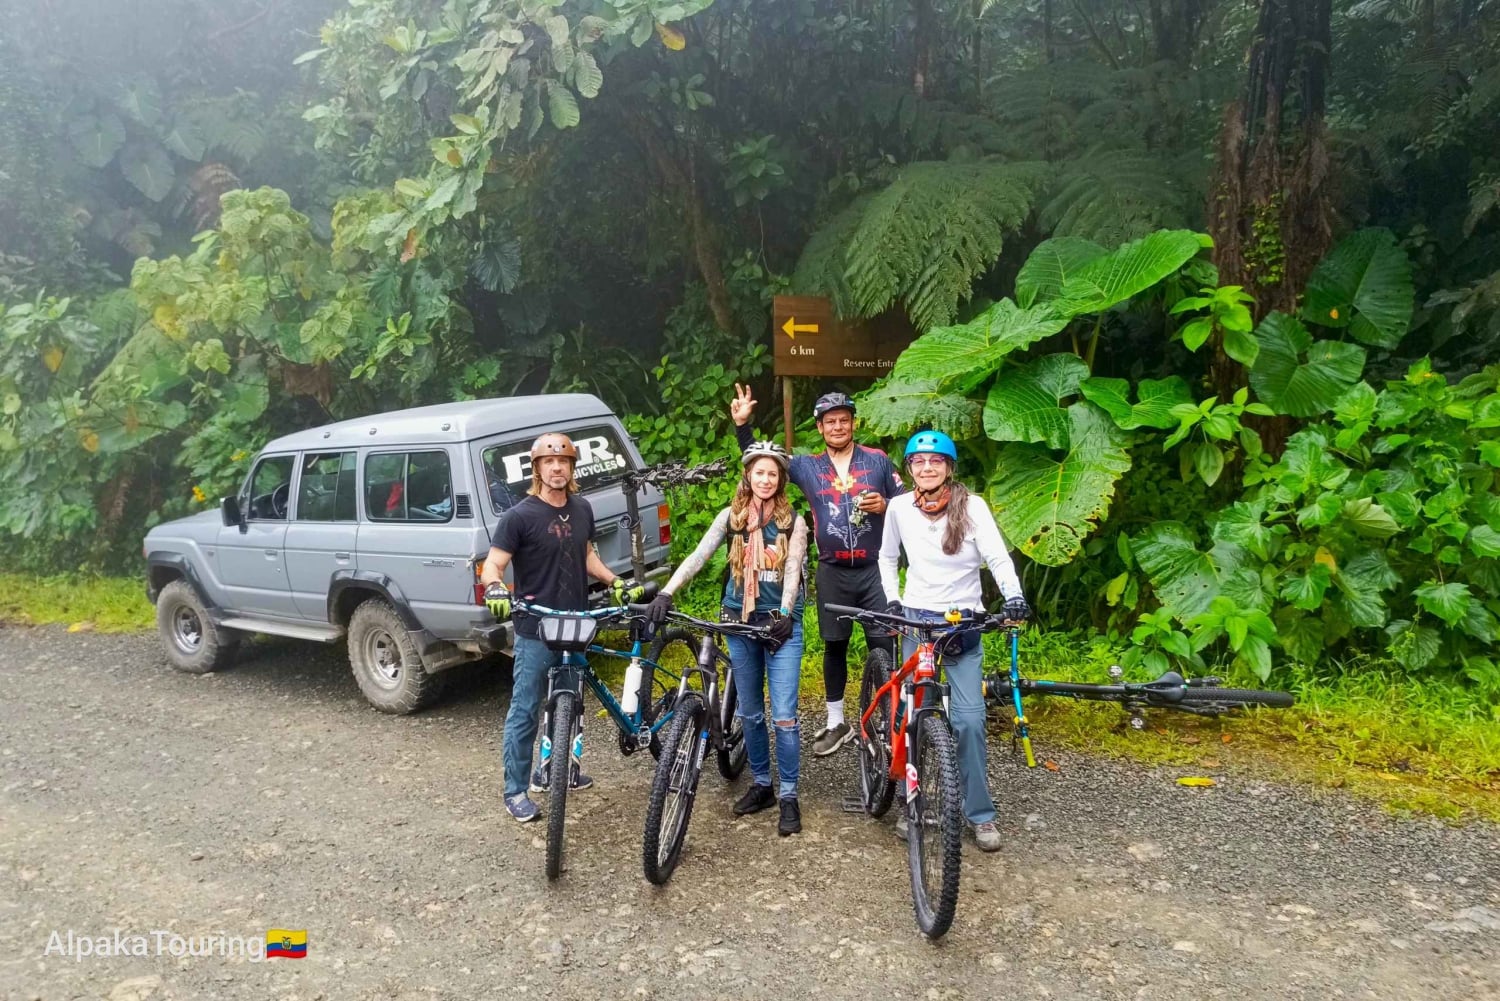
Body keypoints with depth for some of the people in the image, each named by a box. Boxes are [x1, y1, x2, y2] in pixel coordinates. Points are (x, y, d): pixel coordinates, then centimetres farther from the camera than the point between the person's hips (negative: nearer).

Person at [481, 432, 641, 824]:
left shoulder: (582, 509, 7)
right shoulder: (520, 516, -13)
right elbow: (492, 566, -13)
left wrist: (617, 584, 7)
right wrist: (495, 589, -35)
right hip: (536, 631, -6)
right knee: (525, 710, 1)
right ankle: (515, 791, 11)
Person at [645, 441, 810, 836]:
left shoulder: (792, 521, 0)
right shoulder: (731, 516, 3)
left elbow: (792, 570, -8)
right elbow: (698, 556, -7)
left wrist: (784, 615, -23)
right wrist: (665, 593, -19)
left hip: (781, 623, -2)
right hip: (740, 622, 3)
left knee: (784, 715, -6)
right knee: (750, 712, 12)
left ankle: (788, 796, 7)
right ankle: (761, 784, 28)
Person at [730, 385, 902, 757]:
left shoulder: (877, 460, 1)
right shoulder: (807, 466, 5)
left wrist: (884, 505, -15)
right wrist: (742, 424, -7)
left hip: (874, 569, -2)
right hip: (832, 572, 2)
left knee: (883, 646, -1)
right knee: (835, 645, 10)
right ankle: (836, 723, 23)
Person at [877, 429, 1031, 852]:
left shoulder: (972, 506, -8)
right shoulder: (900, 508, -1)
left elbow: (998, 557, -15)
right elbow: (887, 557, 13)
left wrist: (1013, 596, -31)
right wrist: (892, 599, 0)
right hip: (916, 620, 2)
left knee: (969, 720, -6)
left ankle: (981, 814, 8)